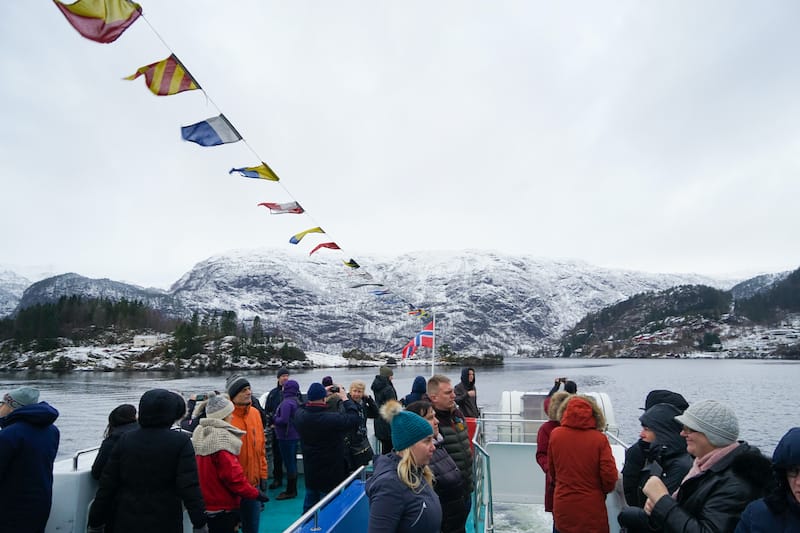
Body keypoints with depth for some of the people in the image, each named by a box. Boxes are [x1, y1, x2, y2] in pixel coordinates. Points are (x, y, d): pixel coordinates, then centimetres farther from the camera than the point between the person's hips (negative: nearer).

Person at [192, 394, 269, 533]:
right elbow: (233, 476, -25)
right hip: (223, 508, -9)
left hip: (204, 505, 9)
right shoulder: (222, 437, -23)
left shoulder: (199, 434, 6)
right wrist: (256, 494, -16)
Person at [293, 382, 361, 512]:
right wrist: (345, 399, -8)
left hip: (309, 473, 6)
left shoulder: (299, 415, -12)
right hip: (330, 476, -6)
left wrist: (314, 395, 7)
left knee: (308, 506, 24)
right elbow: (353, 419, -18)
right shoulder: (332, 419, -31)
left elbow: (307, 405, 12)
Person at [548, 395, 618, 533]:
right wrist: (602, 491, 9)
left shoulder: (555, 434, -8)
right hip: (592, 509, -2)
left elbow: (551, 470, 4)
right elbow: (610, 476, -13)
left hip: (562, 507, 2)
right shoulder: (600, 439, -14)